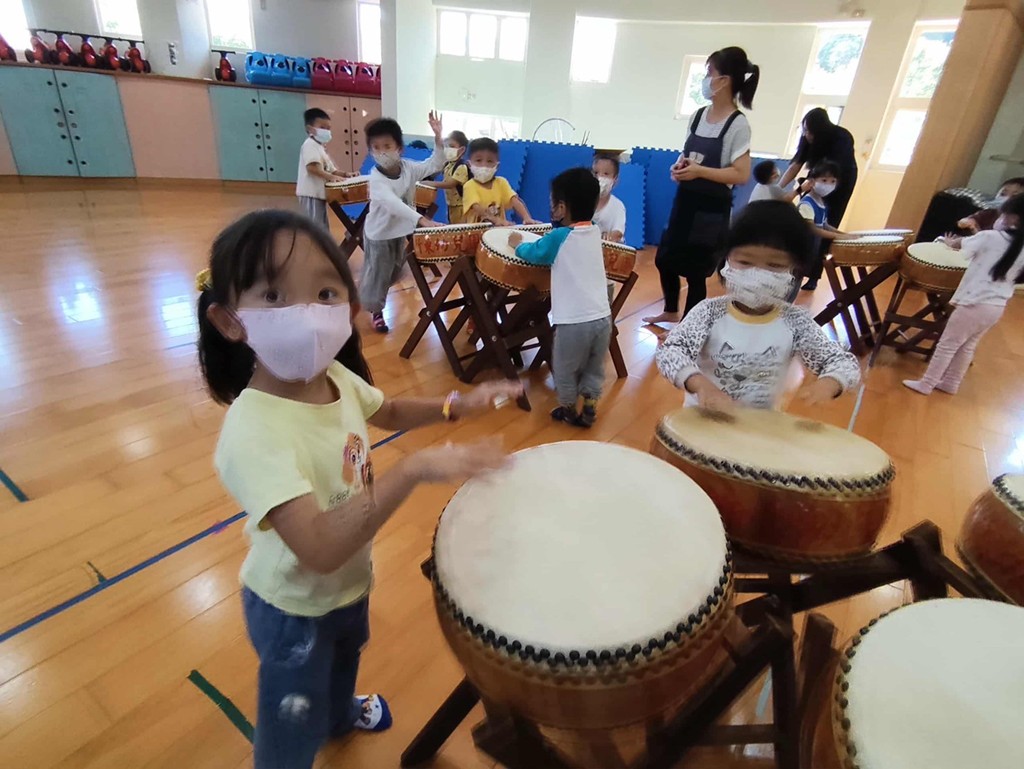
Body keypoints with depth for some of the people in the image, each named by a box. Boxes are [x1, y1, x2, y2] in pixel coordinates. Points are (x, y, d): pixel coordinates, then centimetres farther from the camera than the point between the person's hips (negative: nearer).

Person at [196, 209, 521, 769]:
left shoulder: (336, 377, -16)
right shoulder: (254, 431, -39)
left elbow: (388, 412, 5)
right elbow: (320, 549, -43)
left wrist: (455, 405, -10)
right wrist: (414, 469, -50)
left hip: (350, 579, 8)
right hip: (295, 607, -7)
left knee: (345, 659, 38)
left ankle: (341, 714, 69)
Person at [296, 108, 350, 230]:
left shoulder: (320, 147, 22)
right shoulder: (310, 145, -10)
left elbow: (331, 170, 22)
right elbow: (312, 168, -25)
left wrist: (345, 175, 5)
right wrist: (331, 177, -29)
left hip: (319, 194, 10)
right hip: (311, 194, -10)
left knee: (323, 229, 16)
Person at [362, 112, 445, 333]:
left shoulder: (409, 168, -9)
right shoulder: (376, 179, -27)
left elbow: (435, 165, -2)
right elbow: (394, 204, -42)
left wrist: (438, 138, -19)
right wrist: (423, 220, -56)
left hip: (401, 230, 6)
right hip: (379, 232, -6)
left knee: (394, 271, 20)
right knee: (377, 273, 3)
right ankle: (375, 311, 24)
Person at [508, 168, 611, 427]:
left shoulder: (559, 237, -8)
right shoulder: (595, 232, 9)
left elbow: (532, 253, 8)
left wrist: (517, 243, 24)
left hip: (574, 321, -5)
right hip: (602, 318, 6)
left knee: (565, 370, 15)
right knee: (594, 369, 20)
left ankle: (569, 411, 30)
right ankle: (589, 410, 29)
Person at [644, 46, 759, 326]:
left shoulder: (738, 124, -12)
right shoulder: (698, 116, 7)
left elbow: (741, 174, -17)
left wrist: (699, 171, -25)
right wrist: (680, 166, -4)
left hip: (712, 209, -7)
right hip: (684, 201, 7)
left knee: (696, 271, 1)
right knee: (664, 259, 14)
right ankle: (671, 311, 37)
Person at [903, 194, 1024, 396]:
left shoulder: (991, 237, -11)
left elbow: (959, 244, 5)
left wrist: (950, 242, 26)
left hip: (975, 304, -6)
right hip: (997, 308, 6)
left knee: (947, 345, 3)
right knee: (968, 347, 19)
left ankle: (925, 384, 10)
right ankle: (951, 384, 30)